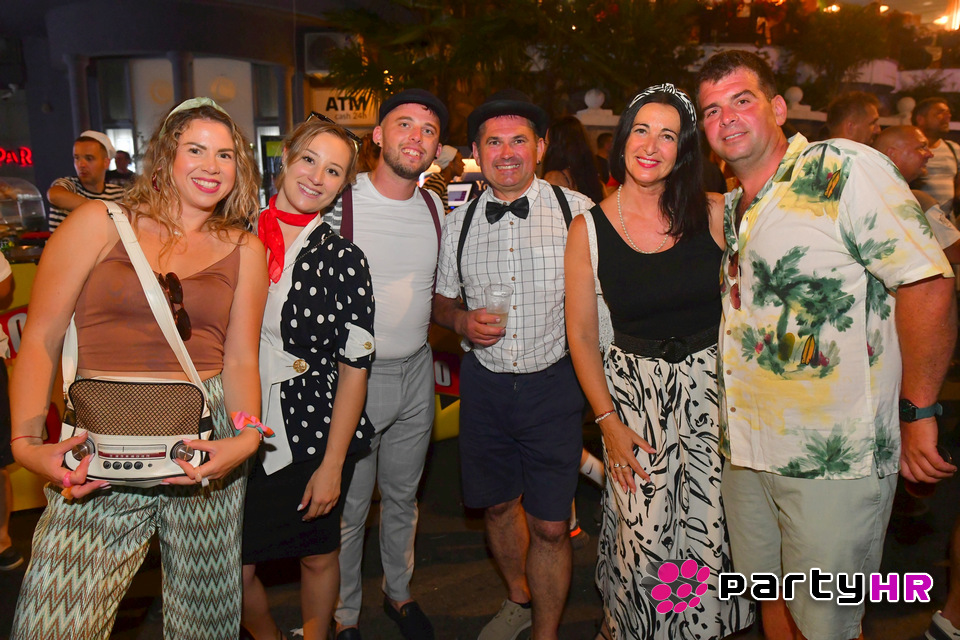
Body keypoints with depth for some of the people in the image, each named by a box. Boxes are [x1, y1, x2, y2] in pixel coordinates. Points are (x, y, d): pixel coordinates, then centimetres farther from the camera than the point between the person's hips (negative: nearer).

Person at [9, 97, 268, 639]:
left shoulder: (245, 249, 10)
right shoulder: (100, 223, 5)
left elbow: (240, 359, 5)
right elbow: (40, 339, 2)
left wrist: (248, 436, -12)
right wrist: (26, 442, -9)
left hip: (207, 438, 1)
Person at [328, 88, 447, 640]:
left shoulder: (436, 208, 5)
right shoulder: (340, 202, -12)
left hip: (416, 372, 5)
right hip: (353, 374, -5)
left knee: (403, 495, 20)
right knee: (349, 506, 8)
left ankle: (400, 592, 42)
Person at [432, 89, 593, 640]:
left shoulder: (578, 212, -6)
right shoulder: (458, 222, 4)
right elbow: (441, 300, 14)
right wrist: (462, 320, -8)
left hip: (554, 383, -3)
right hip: (484, 384, 3)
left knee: (549, 526, 2)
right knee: (498, 506, 20)